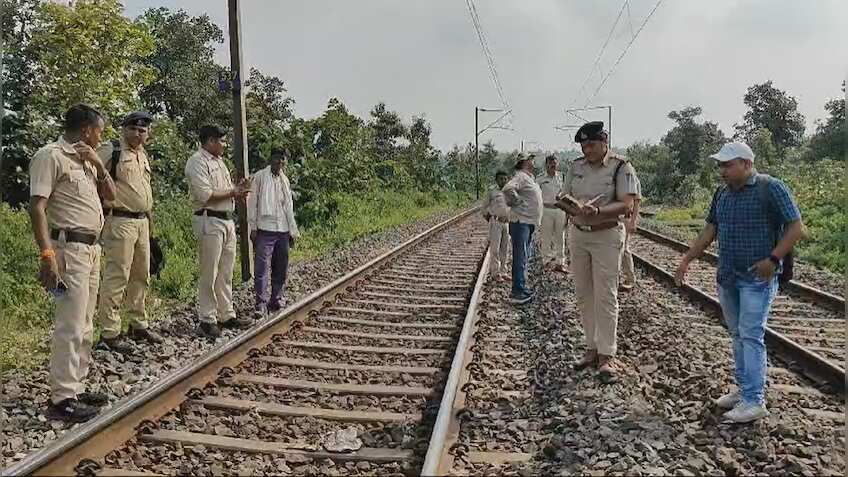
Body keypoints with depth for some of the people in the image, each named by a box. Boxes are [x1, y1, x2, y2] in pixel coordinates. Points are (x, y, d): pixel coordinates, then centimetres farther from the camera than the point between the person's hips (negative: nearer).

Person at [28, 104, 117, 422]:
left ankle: (75, 388, 20)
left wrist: (98, 165, 4)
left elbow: (110, 195, 20)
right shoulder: (51, 156, -9)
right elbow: (37, 207, -16)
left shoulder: (86, 159, 16)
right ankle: (62, 399, -4)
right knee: (71, 326, -9)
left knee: (85, 325, 12)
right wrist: (47, 255, -23)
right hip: (69, 248, -9)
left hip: (92, 248, 9)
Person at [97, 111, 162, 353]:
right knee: (116, 277, -7)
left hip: (142, 222, 8)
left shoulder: (143, 156, 17)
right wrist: (106, 206, -13)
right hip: (120, 221, -8)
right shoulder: (112, 153, -7)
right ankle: (109, 333, -1)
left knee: (141, 276, 14)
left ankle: (138, 325, 25)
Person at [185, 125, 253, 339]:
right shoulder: (198, 162, -9)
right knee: (209, 274, -5)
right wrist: (233, 192, -11)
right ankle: (207, 320, 2)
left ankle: (226, 315, 20)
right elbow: (205, 195, -19)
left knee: (226, 273, 12)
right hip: (210, 221, -9)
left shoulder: (219, 161, 21)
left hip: (227, 220, 9)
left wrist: (238, 189, 5)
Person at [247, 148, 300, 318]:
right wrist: (253, 228, -7)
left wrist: (293, 231, 16)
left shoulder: (285, 180, 16)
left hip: (283, 231, 6)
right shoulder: (259, 177, 0)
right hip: (265, 230, -5)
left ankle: (275, 300, 20)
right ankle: (261, 304, -3)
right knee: (261, 268, -8)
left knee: (281, 269, 8)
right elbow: (252, 203, -2)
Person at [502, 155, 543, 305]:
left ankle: (522, 289, 25)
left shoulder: (529, 178, 18)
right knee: (520, 258, -9)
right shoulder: (521, 176, -13)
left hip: (529, 223, 10)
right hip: (520, 222, -10)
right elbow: (508, 189, -30)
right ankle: (517, 293, -7)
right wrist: (517, 202, -18)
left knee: (524, 257, 16)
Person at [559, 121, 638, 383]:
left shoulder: (621, 167, -7)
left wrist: (598, 211, -32)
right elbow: (566, 198, 9)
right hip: (578, 234, 5)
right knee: (584, 294, 8)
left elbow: (626, 204, -15)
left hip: (607, 236, -5)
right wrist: (573, 209, -15)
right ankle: (592, 349, 19)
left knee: (605, 296, -4)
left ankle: (607, 355, 3)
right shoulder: (576, 166, 9)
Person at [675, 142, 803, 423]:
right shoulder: (723, 193, 11)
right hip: (727, 276, 7)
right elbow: (710, 230, 17)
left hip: (757, 277, -7)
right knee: (737, 334, 13)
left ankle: (754, 402, -3)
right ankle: (743, 388, 24)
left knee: (751, 335, -8)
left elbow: (796, 227, -10)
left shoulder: (771, 188, -9)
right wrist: (687, 259, 11)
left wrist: (773, 259, -19)